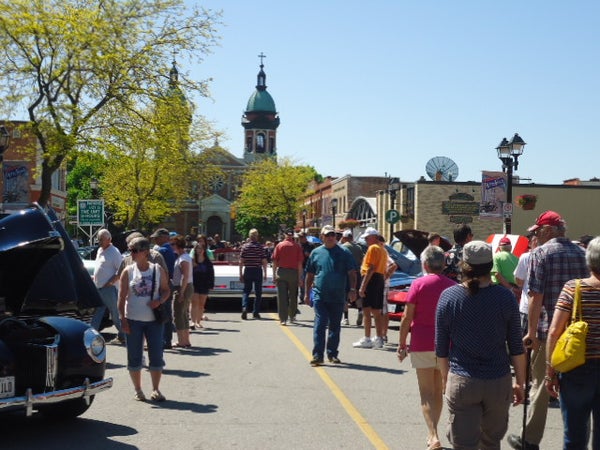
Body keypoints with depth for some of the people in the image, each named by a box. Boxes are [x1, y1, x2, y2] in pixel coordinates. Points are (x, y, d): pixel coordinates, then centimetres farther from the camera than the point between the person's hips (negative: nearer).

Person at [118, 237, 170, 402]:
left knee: (156, 355, 2)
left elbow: (166, 290, 8)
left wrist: (159, 301, -13)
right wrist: (123, 319, -9)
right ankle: (138, 390, 18)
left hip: (154, 320, 0)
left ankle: (156, 389, 13)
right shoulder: (128, 272, -1)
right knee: (134, 356, 5)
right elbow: (122, 297, -2)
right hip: (133, 320, 0)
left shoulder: (158, 270, 1)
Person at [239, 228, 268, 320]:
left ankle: (244, 308, -12)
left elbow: (241, 262, -1)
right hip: (258, 271, -1)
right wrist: (265, 274, 4)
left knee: (246, 291, 10)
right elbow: (264, 262, -4)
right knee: (258, 292, 9)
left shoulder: (245, 246, -1)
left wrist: (241, 274, 5)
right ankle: (255, 312, 10)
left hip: (247, 271, 1)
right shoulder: (261, 247, -4)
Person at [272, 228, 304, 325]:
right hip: (293, 272, 0)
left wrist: (274, 275, 5)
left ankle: (283, 319, -2)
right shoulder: (297, 246, -1)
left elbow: (275, 261, 0)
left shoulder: (279, 245, 1)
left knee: (282, 296, 1)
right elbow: (300, 263, -4)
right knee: (293, 296, 14)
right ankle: (292, 317, 24)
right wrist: (300, 277, 0)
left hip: (281, 272, 0)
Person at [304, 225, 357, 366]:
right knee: (320, 325, -7)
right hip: (319, 295, 0)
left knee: (335, 326, 10)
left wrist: (352, 290, -11)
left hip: (338, 296, 1)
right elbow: (310, 275, 12)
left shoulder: (344, 253, 3)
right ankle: (317, 355, -6)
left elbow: (352, 273, 1)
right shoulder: (316, 252, 7)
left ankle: (332, 354, 21)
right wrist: (307, 293, 11)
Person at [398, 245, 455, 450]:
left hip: (422, 345, -4)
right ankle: (433, 434, 29)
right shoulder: (453, 286, 2)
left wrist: (402, 344, 0)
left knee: (427, 393, 0)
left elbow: (407, 318, -9)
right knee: (438, 391, 17)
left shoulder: (419, 284, -8)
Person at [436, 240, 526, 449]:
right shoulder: (505, 297, -6)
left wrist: (445, 377, 16)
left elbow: (441, 348, 1)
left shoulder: (448, 297, -6)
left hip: (461, 383, -1)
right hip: (499, 383, 1)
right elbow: (516, 348, -1)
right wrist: (520, 383, 10)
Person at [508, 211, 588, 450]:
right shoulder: (582, 253, 8)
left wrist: (531, 331, -11)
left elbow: (536, 296, -14)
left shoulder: (541, 253, -8)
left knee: (540, 385, 6)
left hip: (548, 330, -4)